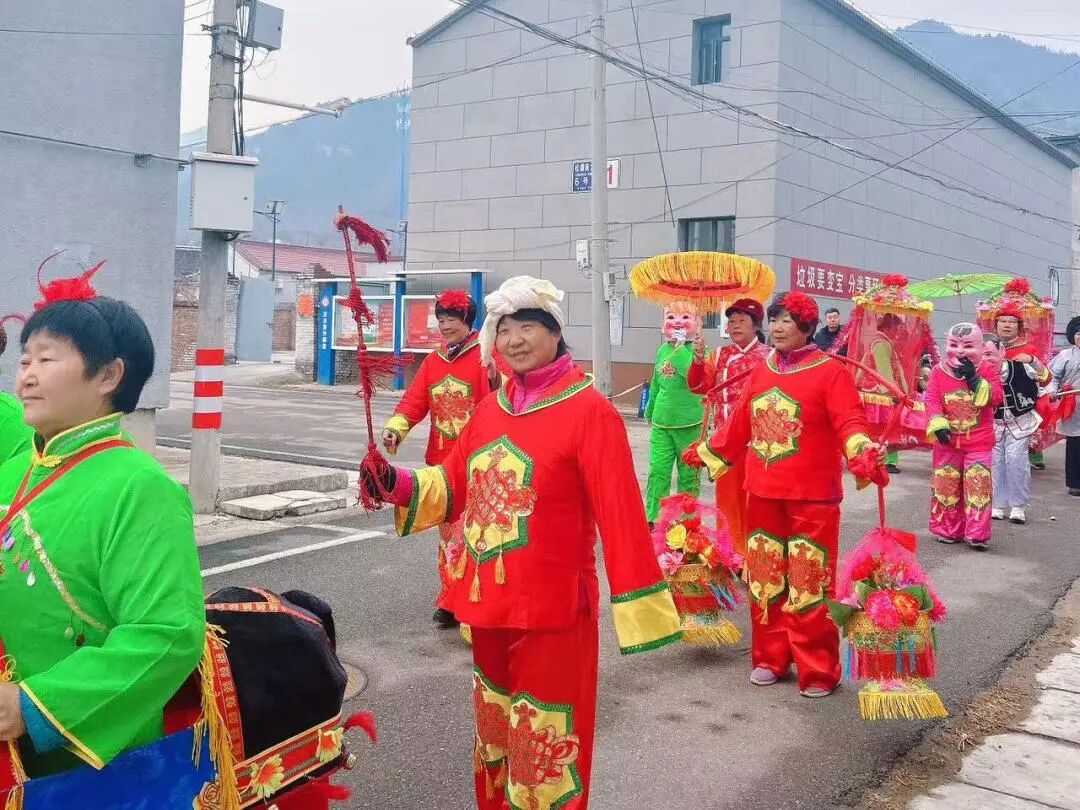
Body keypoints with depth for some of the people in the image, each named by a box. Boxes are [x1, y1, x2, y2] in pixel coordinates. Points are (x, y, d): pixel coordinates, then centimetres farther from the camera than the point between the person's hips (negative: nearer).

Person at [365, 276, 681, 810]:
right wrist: (397, 484, -7)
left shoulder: (589, 410, -14)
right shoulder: (491, 407, 6)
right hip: (488, 605, 7)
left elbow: (621, 518, -17)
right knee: (494, 740, 24)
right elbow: (454, 488, 11)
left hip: (551, 613, -7)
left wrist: (640, 613, -20)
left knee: (544, 752, 6)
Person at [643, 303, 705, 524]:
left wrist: (680, 346, -25)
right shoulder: (662, 350, 10)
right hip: (661, 423, 4)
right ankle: (653, 518, 6)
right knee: (657, 471, 0)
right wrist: (650, 412, 26)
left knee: (688, 474, 7)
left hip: (690, 424, -4)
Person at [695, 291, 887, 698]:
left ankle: (818, 671, 11)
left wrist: (864, 455, -37)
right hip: (763, 493, 6)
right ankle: (770, 657, 27)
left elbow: (850, 422, -18)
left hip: (812, 497, -6)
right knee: (765, 578, 13)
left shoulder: (830, 371, -8)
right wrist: (708, 456, 25)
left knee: (809, 583, -1)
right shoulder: (761, 372, 11)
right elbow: (739, 425, 19)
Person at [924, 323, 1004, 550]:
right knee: (946, 486, 9)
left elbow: (996, 398, -12)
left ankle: (977, 534, -1)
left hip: (978, 441, -2)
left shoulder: (987, 370, -1)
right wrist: (938, 423, -19)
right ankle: (948, 530, 21)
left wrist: (974, 380, -21)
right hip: (947, 440, 2)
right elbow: (932, 400, -5)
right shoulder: (939, 371, 0)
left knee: (978, 486, -6)